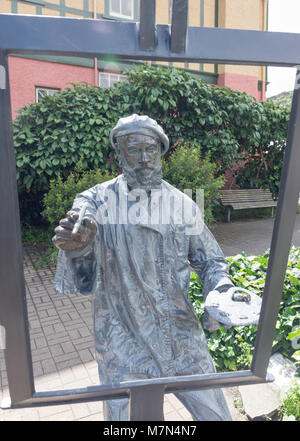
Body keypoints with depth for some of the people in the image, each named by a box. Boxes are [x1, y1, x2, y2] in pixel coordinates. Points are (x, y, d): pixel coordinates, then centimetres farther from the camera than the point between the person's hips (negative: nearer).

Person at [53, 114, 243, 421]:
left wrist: (222, 289, -12)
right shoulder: (98, 200, -6)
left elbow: (210, 260, 7)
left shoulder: (183, 204, 0)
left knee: (216, 414, 14)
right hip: (123, 346, -2)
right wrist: (78, 240, -49)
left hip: (183, 339, 3)